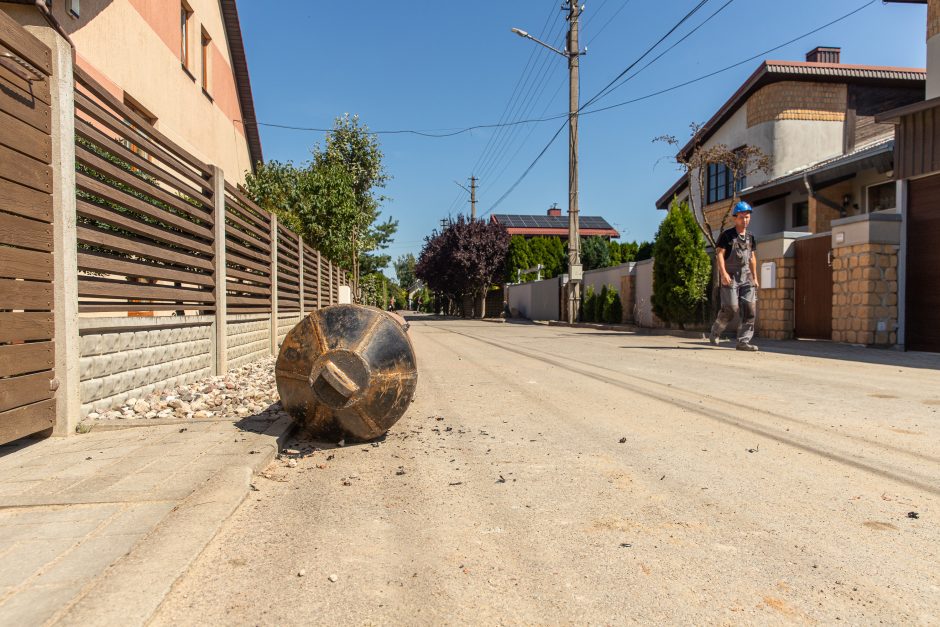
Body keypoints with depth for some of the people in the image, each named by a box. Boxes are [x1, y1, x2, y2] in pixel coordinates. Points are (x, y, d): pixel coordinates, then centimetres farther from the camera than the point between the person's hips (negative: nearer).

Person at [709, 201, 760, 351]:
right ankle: (715, 332, 14)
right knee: (731, 308, -10)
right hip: (730, 277, -6)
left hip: (745, 277, 6)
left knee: (750, 308, -4)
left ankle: (743, 341, -1)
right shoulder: (727, 235, -2)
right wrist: (723, 273, -21)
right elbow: (720, 254, -9)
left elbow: (752, 258, 22)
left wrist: (755, 277, 17)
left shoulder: (751, 238, 16)